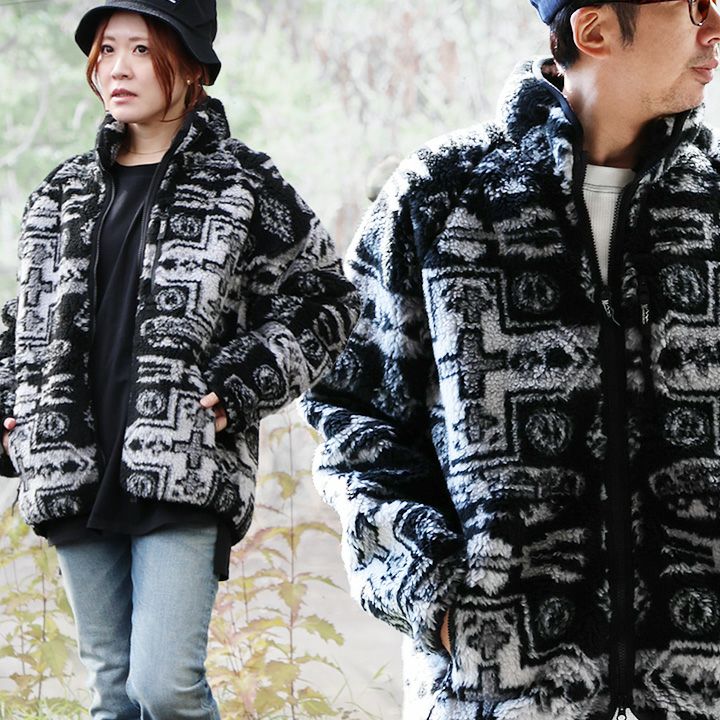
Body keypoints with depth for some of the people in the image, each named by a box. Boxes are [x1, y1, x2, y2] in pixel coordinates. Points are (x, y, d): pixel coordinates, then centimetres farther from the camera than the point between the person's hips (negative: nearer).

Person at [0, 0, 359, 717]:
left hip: (184, 475, -5)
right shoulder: (67, 191, 15)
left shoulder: (243, 185, 2)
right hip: (76, 477, 5)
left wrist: (243, 387, -6)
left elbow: (323, 298, 5)